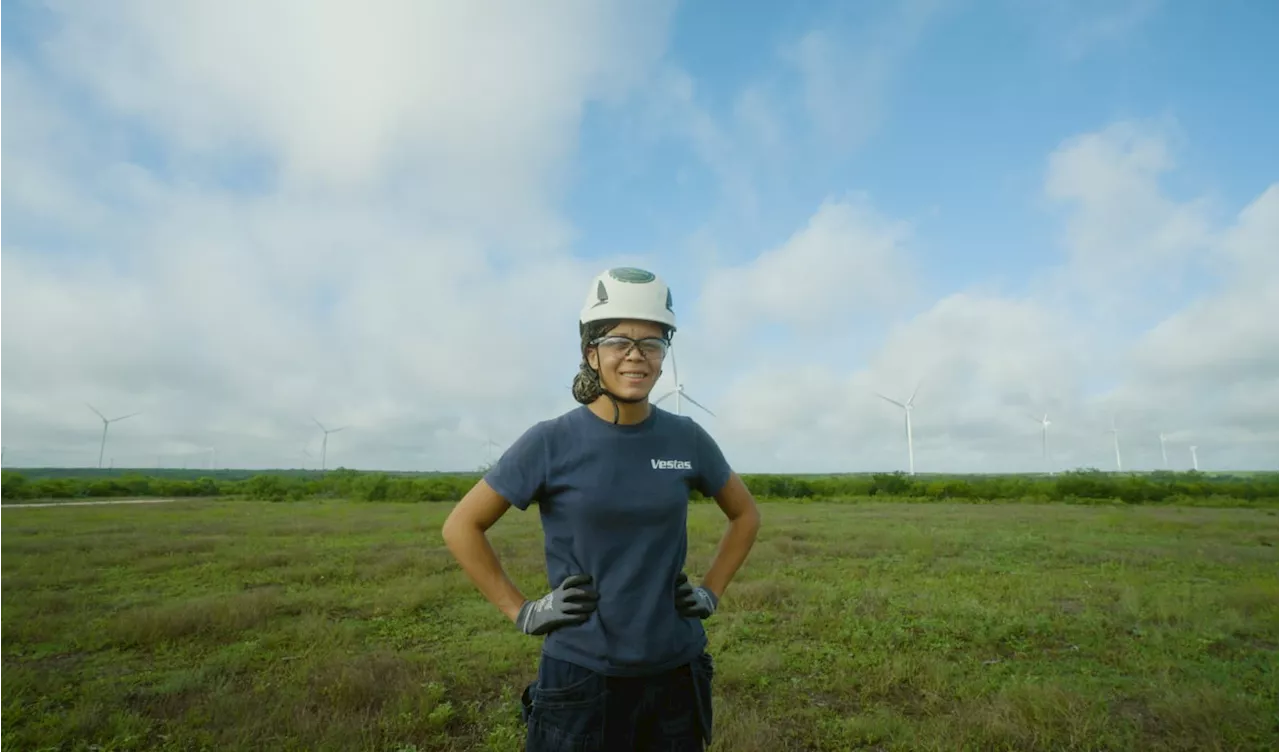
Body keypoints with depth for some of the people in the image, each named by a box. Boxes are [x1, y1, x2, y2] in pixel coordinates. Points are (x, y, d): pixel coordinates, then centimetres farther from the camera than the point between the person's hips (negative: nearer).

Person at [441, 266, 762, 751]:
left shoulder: (687, 439, -4)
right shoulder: (551, 442, -12)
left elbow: (745, 515, 13)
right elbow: (462, 527, -4)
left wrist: (712, 592, 4)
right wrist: (522, 613, -7)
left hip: (676, 671, 3)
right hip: (581, 675, -2)